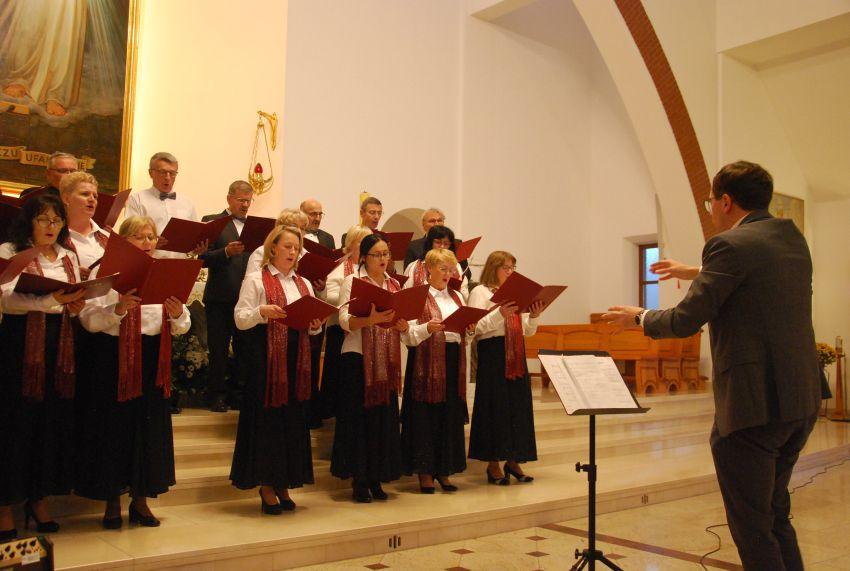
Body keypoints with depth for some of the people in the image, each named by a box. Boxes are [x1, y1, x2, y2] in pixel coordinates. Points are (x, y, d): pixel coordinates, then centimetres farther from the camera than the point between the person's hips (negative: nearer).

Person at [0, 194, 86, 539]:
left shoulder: (68, 257, 14)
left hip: (60, 345, 4)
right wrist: (51, 300, -30)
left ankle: (40, 498, 20)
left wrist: (76, 305, -10)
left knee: (53, 421, 6)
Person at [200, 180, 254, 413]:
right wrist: (227, 252, -21)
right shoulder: (212, 221, 3)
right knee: (218, 350, 4)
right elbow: (204, 258, -5)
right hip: (221, 298, -3)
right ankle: (217, 395, 13)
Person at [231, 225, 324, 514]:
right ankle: (266, 487, 8)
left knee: (293, 419, 7)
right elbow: (240, 318, -6)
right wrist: (261, 312, -24)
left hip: (297, 358, 5)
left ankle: (284, 485, 17)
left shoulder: (304, 284, 17)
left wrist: (315, 325, -5)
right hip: (265, 357, -5)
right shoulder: (255, 280, 1)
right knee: (267, 418, -3)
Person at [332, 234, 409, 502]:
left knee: (384, 416, 6)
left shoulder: (394, 284, 14)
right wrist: (370, 319, -29)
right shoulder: (352, 281, -1)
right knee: (359, 417, -2)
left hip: (387, 360, 5)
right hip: (358, 358, -5)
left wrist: (402, 326, -6)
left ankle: (376, 477, 16)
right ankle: (358, 480, 8)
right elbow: (344, 321, -12)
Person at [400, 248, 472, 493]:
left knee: (451, 415, 8)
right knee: (426, 416, -2)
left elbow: (466, 333, 17)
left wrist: (471, 329, -4)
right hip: (427, 362, -5)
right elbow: (408, 335, -10)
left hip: (453, 359, 6)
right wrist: (428, 328, -26)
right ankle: (425, 473, 9)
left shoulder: (457, 297, 16)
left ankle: (444, 471, 19)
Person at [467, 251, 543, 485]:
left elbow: (528, 331, 15)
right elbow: (475, 327, -13)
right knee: (495, 407, -3)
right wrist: (500, 314, -23)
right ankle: (493, 465, 7)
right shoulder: (480, 292, -1)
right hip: (493, 354, -6)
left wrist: (533, 316, -4)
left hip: (516, 355, 6)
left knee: (518, 406, 7)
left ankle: (513, 461, 17)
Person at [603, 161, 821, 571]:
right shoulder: (793, 239, 11)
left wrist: (639, 318, 6)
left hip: (755, 403, -9)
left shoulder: (731, 245, -13)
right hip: (801, 401, 9)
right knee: (775, 515, 22)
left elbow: (686, 321, -12)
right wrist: (698, 273, 39)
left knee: (751, 525, 4)